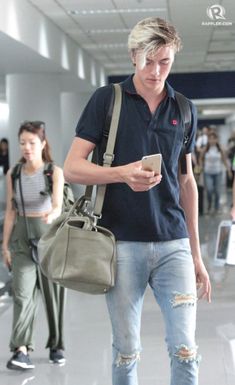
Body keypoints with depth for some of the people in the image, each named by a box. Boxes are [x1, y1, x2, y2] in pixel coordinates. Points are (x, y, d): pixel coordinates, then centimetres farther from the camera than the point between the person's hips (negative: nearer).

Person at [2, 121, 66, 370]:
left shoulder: (54, 172, -5)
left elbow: (58, 205, -18)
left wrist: (52, 215, -41)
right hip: (22, 238, 1)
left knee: (53, 293, 7)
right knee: (22, 293, -13)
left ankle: (56, 345, 23)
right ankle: (21, 349, -17)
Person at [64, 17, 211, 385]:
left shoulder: (184, 110, 10)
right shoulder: (107, 99, 0)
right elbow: (72, 168, -4)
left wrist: (196, 254, 16)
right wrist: (123, 173, -23)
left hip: (174, 244, 3)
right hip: (123, 243, -2)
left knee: (184, 347, -1)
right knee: (127, 350, 6)